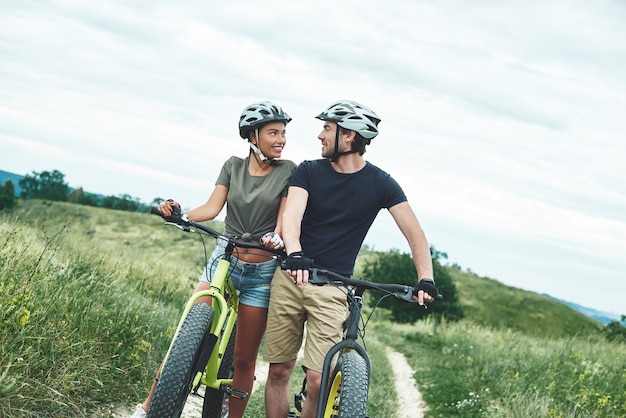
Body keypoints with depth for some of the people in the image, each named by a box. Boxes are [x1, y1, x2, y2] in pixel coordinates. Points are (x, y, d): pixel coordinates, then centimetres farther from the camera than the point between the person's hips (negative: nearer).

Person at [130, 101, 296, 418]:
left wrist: (277, 238, -30)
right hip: (223, 261, 1)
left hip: (262, 272, -1)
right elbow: (212, 207, -5)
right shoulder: (233, 166, 5)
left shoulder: (288, 172, -1)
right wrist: (179, 214, -23)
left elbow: (285, 218, -7)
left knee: (244, 358, 2)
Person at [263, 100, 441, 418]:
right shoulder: (309, 171, 1)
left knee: (318, 380, -11)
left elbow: (414, 232, -6)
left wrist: (425, 278, -21)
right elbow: (292, 213, -15)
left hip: (332, 288, -2)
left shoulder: (380, 183, -1)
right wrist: (294, 254, -36)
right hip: (290, 277, 2)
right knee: (279, 370, 3)